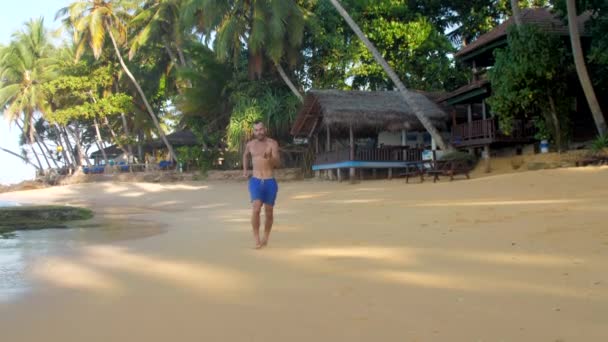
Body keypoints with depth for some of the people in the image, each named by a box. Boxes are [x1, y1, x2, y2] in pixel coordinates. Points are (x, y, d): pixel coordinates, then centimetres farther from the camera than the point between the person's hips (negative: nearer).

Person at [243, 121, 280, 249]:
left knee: (268, 212, 9)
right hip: (255, 182, 1)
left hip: (270, 182, -1)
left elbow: (277, 163, -16)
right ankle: (256, 239, -10)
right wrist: (245, 169, 17)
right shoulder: (250, 144, 5)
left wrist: (270, 158, -36)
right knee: (256, 209, -19)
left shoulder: (273, 143, -5)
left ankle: (266, 237, 32)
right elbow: (245, 155, 28)